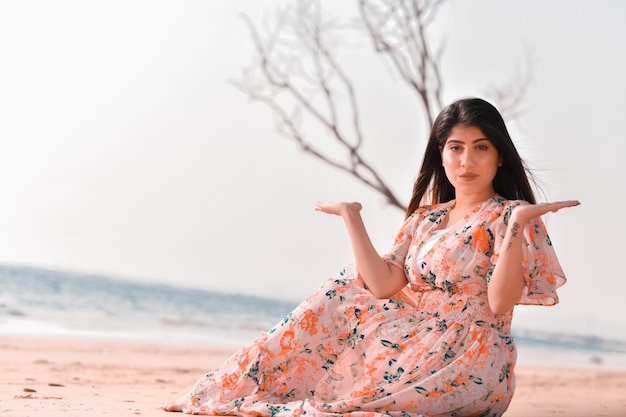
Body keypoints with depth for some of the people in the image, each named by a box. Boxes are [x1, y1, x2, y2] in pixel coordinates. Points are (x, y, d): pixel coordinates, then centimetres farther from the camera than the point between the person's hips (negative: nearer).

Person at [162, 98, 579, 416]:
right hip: (413, 345, 7)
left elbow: (501, 302, -18)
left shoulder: (508, 216, -5)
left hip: (468, 366, -7)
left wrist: (517, 225, -28)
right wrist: (352, 216, 6)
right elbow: (383, 285, 2)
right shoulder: (426, 218, 14)